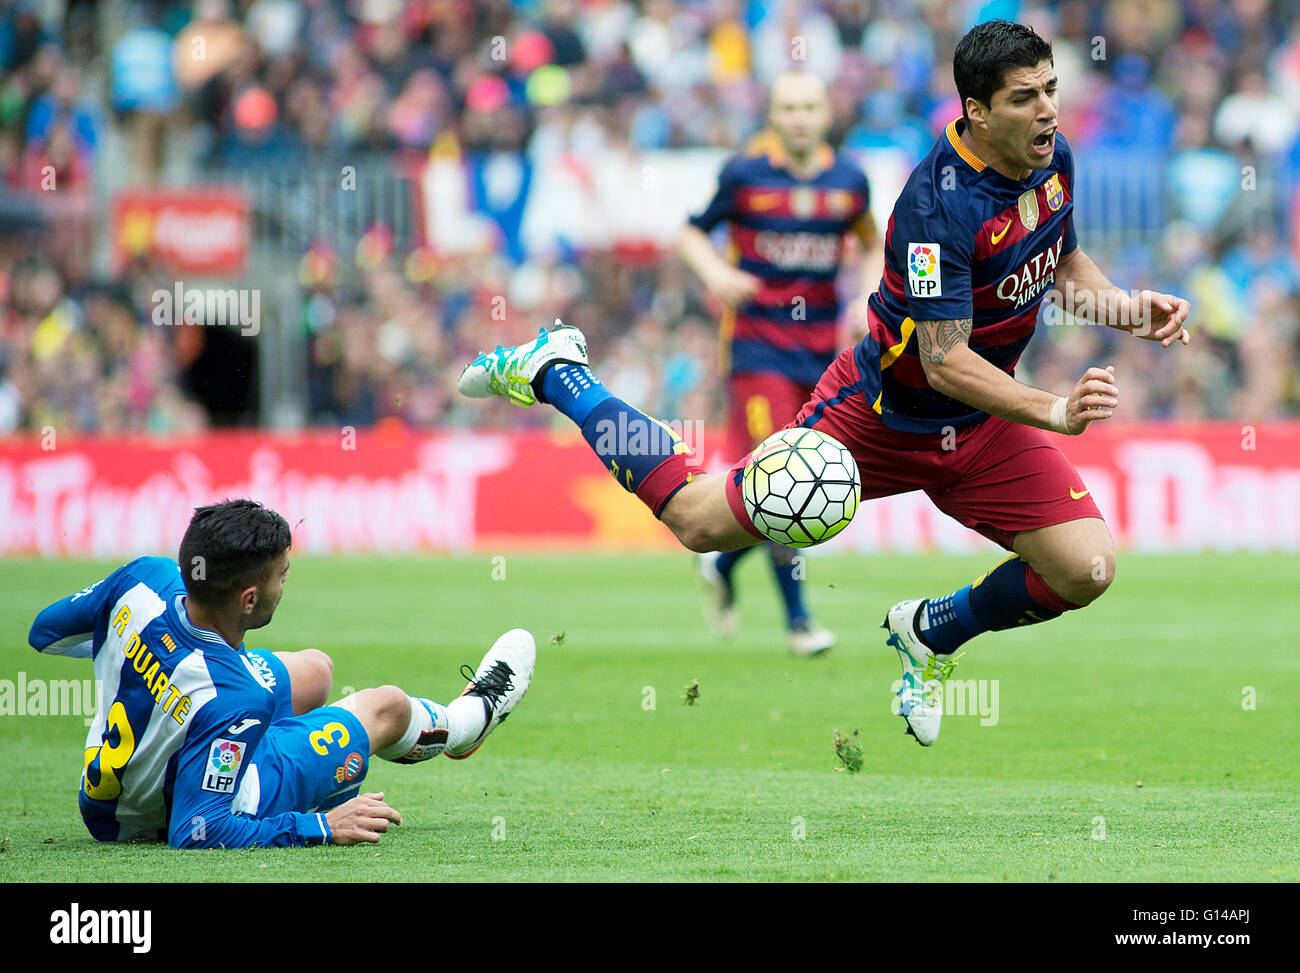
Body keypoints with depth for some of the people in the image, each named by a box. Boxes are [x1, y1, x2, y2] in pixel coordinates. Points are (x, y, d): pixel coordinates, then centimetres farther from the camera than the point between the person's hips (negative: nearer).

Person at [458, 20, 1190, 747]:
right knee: (701, 522, 2)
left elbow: (1064, 264, 15)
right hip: (883, 409, -6)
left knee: (1088, 569, -10)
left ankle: (931, 633, 19)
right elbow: (944, 362, -33)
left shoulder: (1054, 157, -6)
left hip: (985, 421, 6)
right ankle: (554, 373, 24)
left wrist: (1128, 308, -4)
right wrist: (1054, 411, -44)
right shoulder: (939, 202, -31)